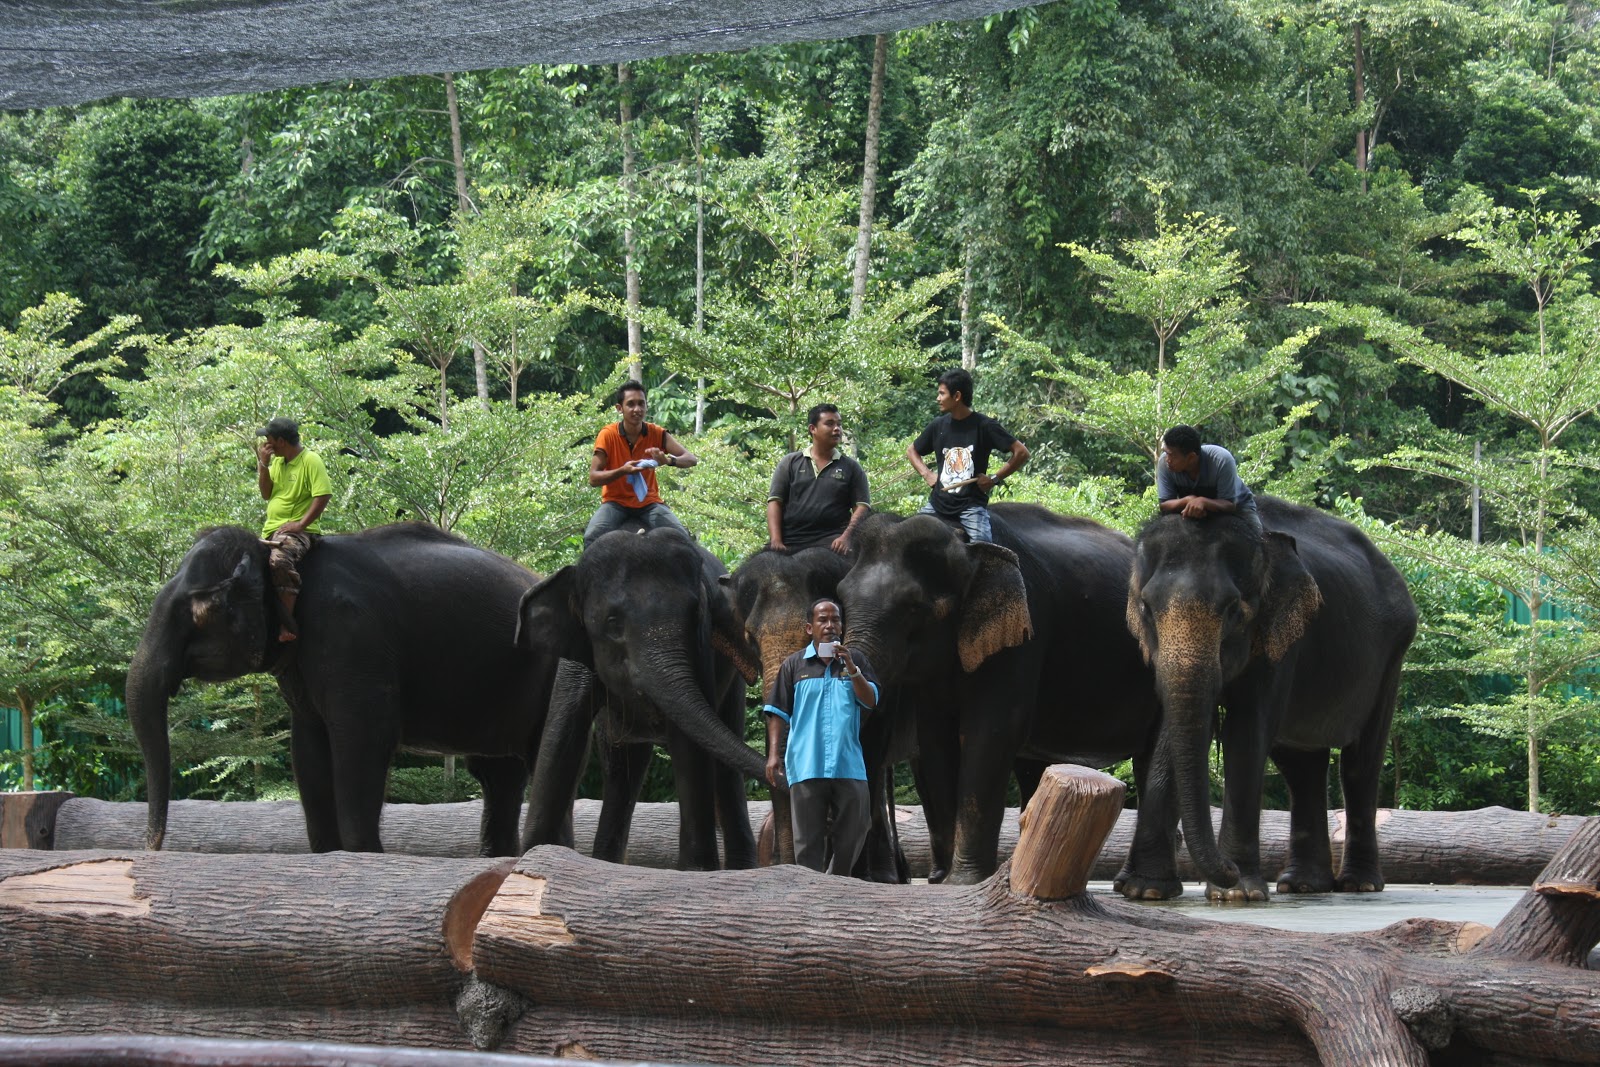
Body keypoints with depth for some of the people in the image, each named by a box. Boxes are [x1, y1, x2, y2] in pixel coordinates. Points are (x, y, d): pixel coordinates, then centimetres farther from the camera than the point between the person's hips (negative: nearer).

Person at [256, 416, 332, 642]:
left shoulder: (310, 460, -9)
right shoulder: (277, 461, 16)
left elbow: (322, 495, -16)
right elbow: (266, 494, 15)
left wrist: (301, 524, -22)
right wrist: (263, 464, 4)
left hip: (295, 531, -10)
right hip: (270, 530, 10)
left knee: (280, 560, -36)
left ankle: (287, 623, -39)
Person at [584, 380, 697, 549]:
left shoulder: (656, 434, -3)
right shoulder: (608, 435, -9)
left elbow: (691, 459, -8)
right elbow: (593, 478, -12)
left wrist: (668, 460, -30)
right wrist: (622, 471, -30)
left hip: (648, 503, 2)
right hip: (616, 502, -2)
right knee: (592, 537, -30)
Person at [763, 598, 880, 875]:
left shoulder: (856, 662, 12)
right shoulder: (794, 665, 8)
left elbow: (871, 701, 1)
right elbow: (778, 714, 7)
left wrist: (851, 669, -12)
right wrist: (773, 754, -3)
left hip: (849, 765, 2)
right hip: (806, 766, -2)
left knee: (854, 832, 4)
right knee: (808, 841, -1)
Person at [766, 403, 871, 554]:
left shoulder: (851, 467, 13)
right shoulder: (790, 463, 14)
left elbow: (862, 507, 6)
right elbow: (775, 502, 8)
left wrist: (846, 538, -12)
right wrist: (776, 542, -7)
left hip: (830, 542, -1)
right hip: (789, 543, 2)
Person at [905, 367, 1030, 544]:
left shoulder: (983, 426, -6)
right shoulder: (938, 426, 7)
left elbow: (1021, 453, -6)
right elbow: (912, 450, 25)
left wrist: (995, 479, -8)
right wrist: (927, 474, 8)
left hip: (971, 503, -5)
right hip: (939, 501, 5)